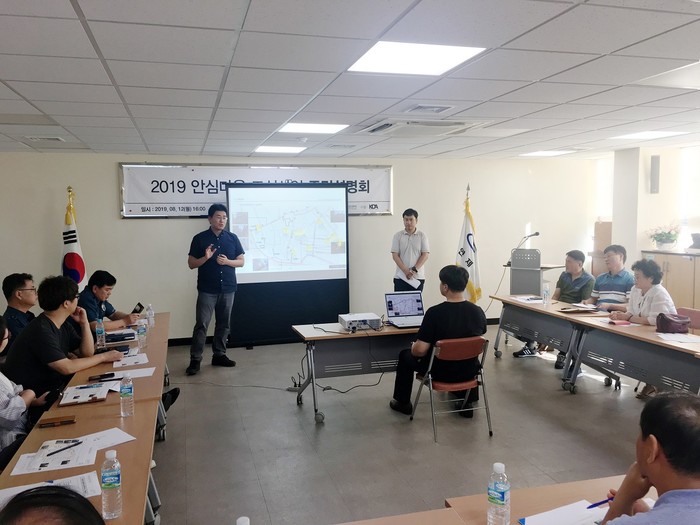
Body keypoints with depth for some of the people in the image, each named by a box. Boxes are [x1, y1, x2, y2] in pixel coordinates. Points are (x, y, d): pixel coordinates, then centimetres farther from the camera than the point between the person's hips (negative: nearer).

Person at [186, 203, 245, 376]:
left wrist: (227, 261, -12)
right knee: (201, 324, -5)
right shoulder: (199, 238, -1)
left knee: (224, 324, 10)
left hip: (228, 289, 3)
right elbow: (191, 264, 1)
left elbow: (241, 261, 7)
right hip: (207, 290, -3)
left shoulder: (232, 238, 6)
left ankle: (219, 355, 22)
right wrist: (206, 258, -17)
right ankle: (195, 360, 0)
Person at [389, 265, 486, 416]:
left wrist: (413, 347, 0)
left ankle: (403, 403, 35)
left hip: (441, 373, -4)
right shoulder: (478, 312, -10)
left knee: (405, 355, 23)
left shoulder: (435, 313, -25)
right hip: (469, 372, 4)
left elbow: (420, 350, -23)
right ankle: (468, 401, 42)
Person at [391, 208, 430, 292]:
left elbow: (425, 255, -2)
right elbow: (395, 255, -2)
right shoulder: (398, 236, 3)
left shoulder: (422, 236, 3)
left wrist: (414, 269, -14)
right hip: (400, 277, 0)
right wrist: (406, 271, -14)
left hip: (418, 277, 0)